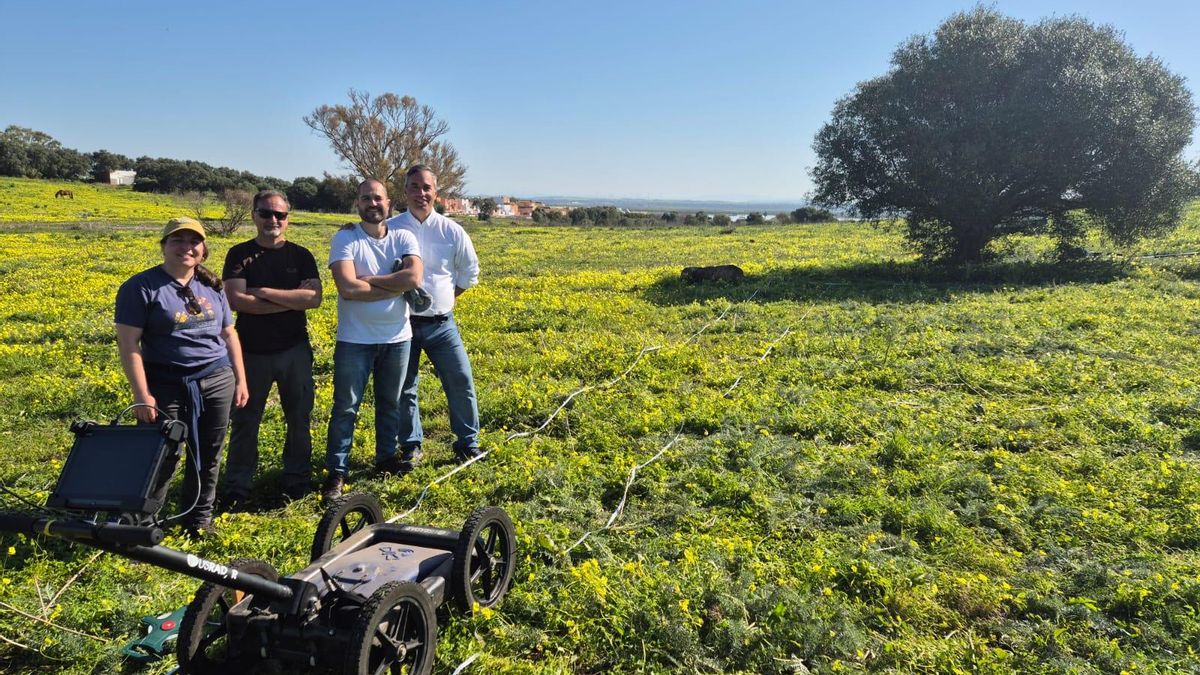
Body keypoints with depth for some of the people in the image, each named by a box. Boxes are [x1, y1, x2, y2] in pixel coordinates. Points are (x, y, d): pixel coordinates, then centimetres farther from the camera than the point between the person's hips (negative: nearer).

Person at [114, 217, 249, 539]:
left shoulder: (211, 286, 10)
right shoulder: (141, 287, -6)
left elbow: (229, 335, 15)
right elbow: (128, 344, -10)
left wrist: (240, 380, 10)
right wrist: (142, 394, -15)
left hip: (217, 381, 5)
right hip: (167, 386, -4)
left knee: (208, 455, 12)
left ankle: (199, 519, 28)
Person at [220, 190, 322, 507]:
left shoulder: (300, 255, 2)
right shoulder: (239, 255, 0)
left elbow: (314, 298, -13)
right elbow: (236, 300, -14)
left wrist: (263, 292, -16)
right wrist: (292, 300, -16)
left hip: (295, 351, 1)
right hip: (252, 351, -1)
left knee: (299, 418, 10)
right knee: (244, 421, 7)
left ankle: (298, 481, 26)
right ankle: (237, 489, 19)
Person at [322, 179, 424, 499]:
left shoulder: (403, 237, -1)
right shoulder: (345, 238, -8)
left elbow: (414, 277, -18)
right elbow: (347, 288, -21)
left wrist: (368, 279, -17)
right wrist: (396, 286, -16)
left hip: (397, 338, 3)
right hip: (355, 339, -3)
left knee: (391, 403, 17)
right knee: (346, 407, 3)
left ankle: (386, 458, 34)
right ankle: (336, 471, 14)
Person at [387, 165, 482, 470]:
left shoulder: (452, 231, -1)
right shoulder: (390, 229, -6)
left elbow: (470, 272, 12)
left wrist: (447, 297, 7)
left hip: (441, 324, 1)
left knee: (461, 382, 2)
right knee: (404, 389, 7)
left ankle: (468, 442, 19)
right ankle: (411, 446, 23)